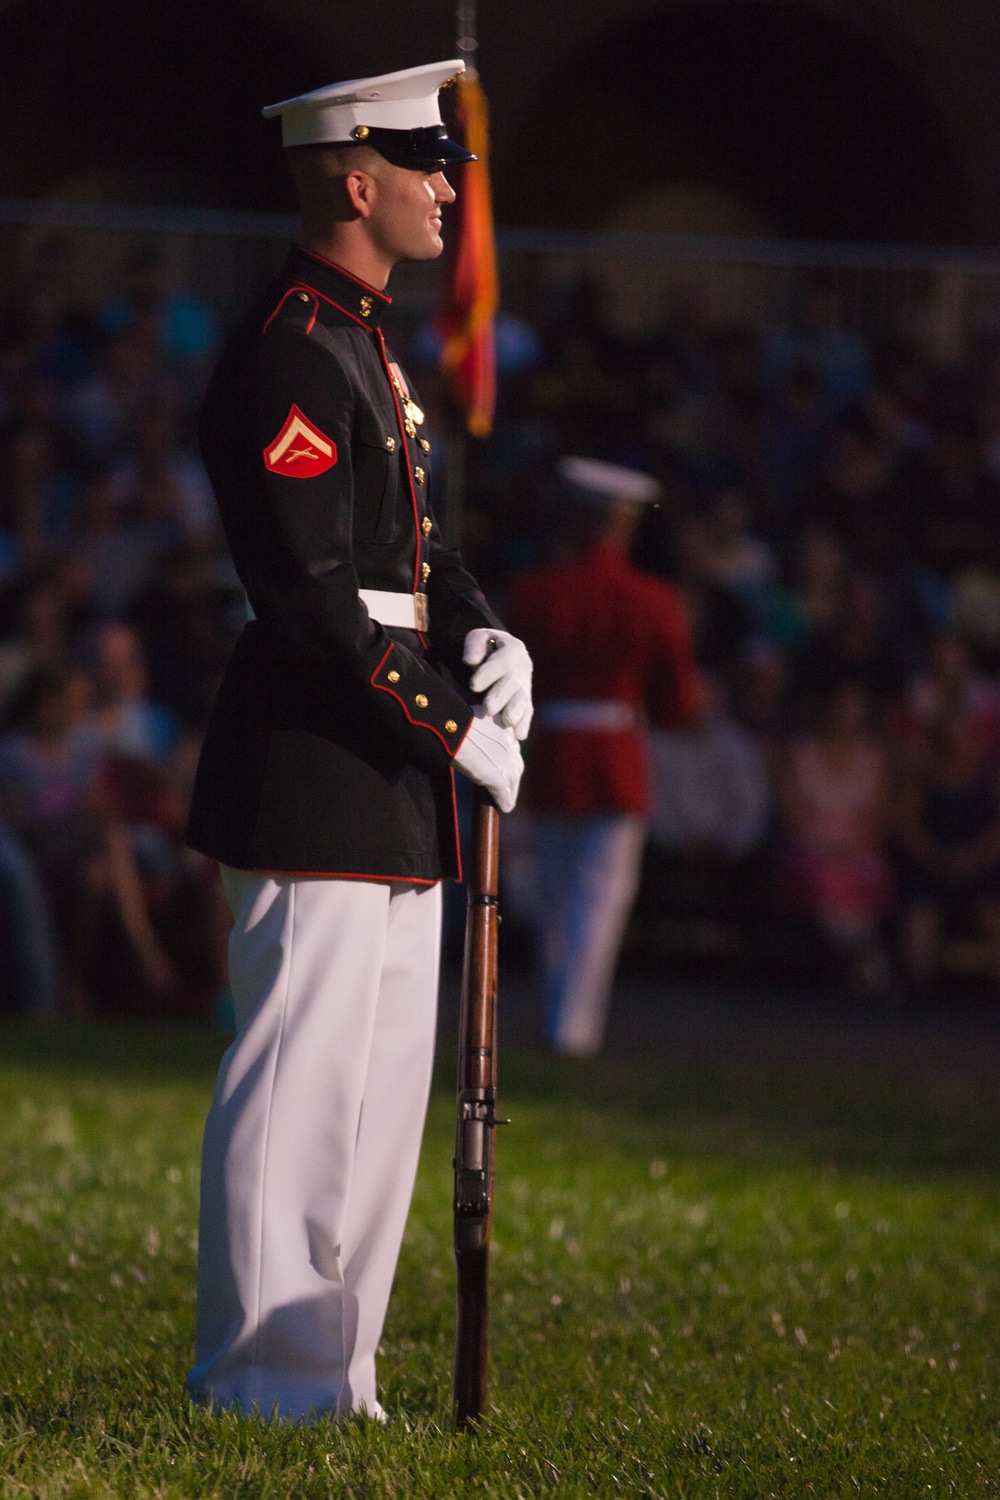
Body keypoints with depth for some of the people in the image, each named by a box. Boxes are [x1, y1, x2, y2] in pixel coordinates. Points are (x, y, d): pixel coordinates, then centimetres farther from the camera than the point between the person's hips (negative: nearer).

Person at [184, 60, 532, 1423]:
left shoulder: (366, 349, 18)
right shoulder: (287, 357, -15)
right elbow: (312, 593, -21)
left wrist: (482, 635, 3)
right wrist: (453, 725, -18)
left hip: (392, 795, 11)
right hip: (316, 778, -11)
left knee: (383, 1091, 13)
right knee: (300, 1082, -7)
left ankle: (329, 1373, 19)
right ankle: (269, 1385, -3)